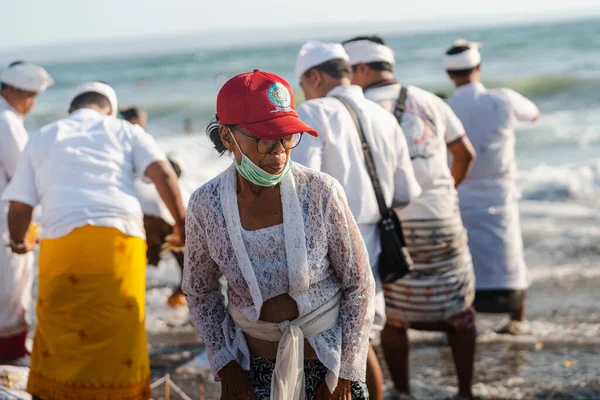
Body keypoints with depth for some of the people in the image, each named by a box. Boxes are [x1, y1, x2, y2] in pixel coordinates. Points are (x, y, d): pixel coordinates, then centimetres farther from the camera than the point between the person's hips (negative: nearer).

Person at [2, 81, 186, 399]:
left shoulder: (42, 138, 23)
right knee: (121, 332, 5)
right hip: (120, 238, -1)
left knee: (58, 333, 10)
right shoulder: (125, 131, 19)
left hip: (62, 240, 1)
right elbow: (163, 173, 2)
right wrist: (182, 223, 9)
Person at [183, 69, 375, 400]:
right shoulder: (206, 206, -13)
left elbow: (359, 285, -7)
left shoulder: (321, 193, -17)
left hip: (328, 360, -1)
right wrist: (226, 368, -1)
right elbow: (199, 291, 3)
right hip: (252, 366, 1)